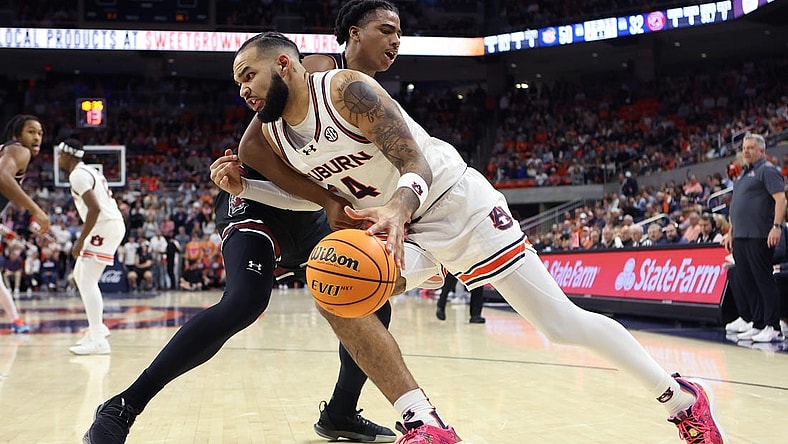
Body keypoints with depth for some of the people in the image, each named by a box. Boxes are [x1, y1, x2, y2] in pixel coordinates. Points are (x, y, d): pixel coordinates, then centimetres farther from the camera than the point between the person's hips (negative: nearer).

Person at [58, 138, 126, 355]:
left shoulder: (78, 175, -13)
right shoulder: (88, 171, 19)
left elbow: (95, 209, -24)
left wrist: (81, 240, -20)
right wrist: (84, 237, 24)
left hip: (105, 226, -11)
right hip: (110, 224, 11)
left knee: (87, 281, -12)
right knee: (80, 275, 21)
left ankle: (98, 341, -15)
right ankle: (97, 327, 25)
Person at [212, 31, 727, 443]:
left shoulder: (346, 88, -21)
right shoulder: (274, 136, 1)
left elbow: (418, 165, -27)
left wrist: (399, 206, -49)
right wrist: (241, 183, 2)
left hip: (457, 202, -6)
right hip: (397, 223, 7)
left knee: (560, 322, -8)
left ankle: (681, 397, 11)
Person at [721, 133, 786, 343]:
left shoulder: (767, 170, -5)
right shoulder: (743, 174, 22)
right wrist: (731, 232, 24)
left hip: (759, 237, -9)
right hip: (740, 238, 9)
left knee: (764, 280, -7)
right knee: (743, 281, 9)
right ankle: (757, 325, 15)